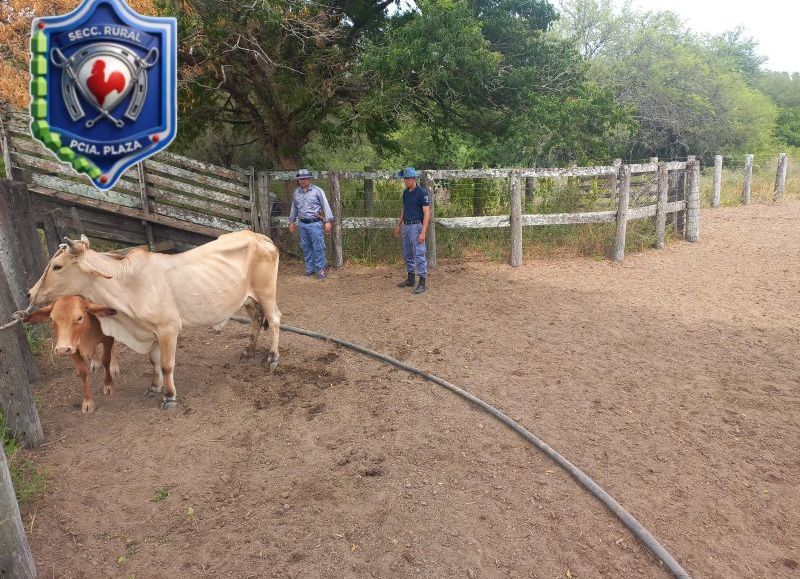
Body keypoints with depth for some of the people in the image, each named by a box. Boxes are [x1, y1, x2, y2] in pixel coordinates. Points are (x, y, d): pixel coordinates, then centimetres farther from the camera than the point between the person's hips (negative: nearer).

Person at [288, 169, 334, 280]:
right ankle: (310, 268, 20)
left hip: (315, 223, -5)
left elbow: (325, 206, -5)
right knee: (306, 247, 9)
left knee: (318, 247, -5)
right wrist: (292, 222, 24)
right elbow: (294, 208, 21)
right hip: (302, 224, 5)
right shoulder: (296, 193, 10)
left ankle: (320, 270, 1)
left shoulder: (317, 191, -4)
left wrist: (328, 221, -11)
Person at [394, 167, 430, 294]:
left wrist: (423, 232, -23)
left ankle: (422, 282, 0)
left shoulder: (422, 192, -14)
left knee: (419, 255, -5)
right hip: (406, 226, 8)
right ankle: (410, 279, 26)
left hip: (416, 226, -8)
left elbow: (427, 213, -17)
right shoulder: (405, 192, 10)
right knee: (407, 254, 14)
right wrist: (399, 225, 21)